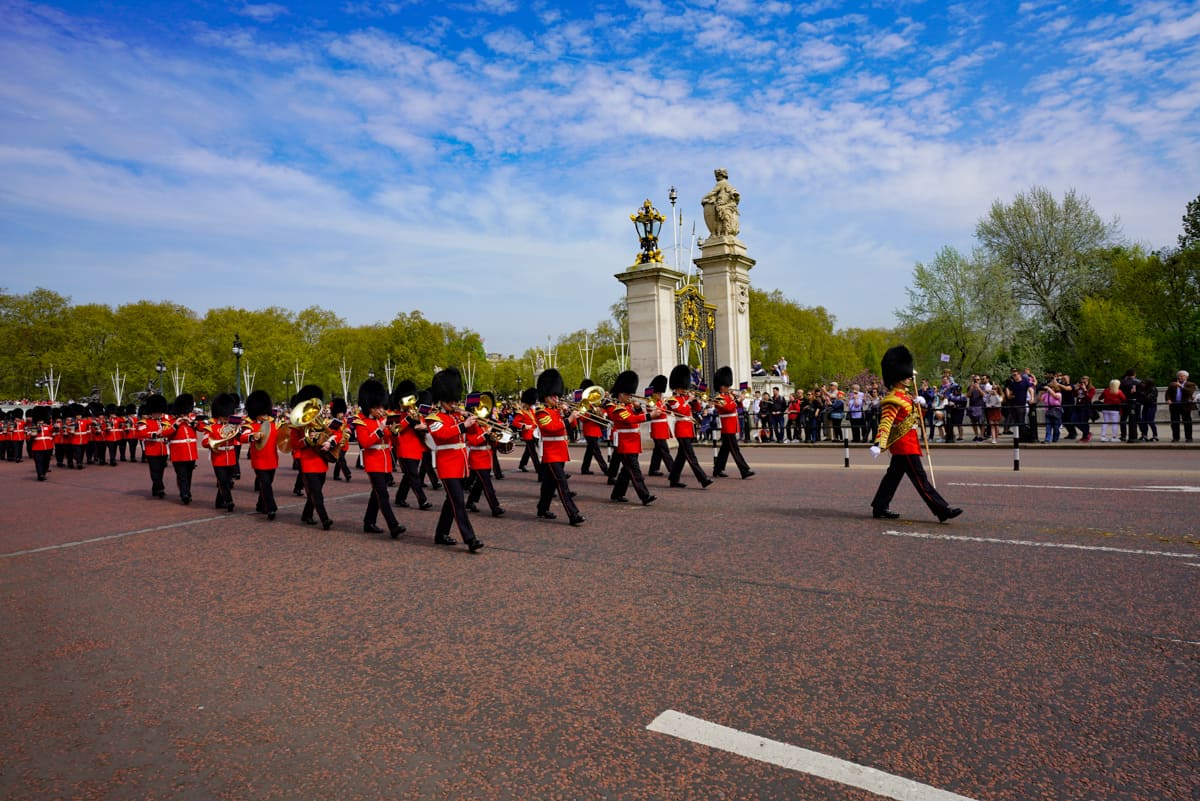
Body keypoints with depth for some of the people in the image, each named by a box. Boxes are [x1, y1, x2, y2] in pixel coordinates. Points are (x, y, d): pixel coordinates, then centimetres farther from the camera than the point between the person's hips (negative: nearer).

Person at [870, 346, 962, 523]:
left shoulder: (903, 395, 15)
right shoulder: (893, 399, -17)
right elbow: (885, 422, -27)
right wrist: (879, 444, -37)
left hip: (903, 445, 11)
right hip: (905, 444, -11)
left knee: (893, 476, 13)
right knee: (920, 479, -8)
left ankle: (879, 508, 19)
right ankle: (942, 510, -6)